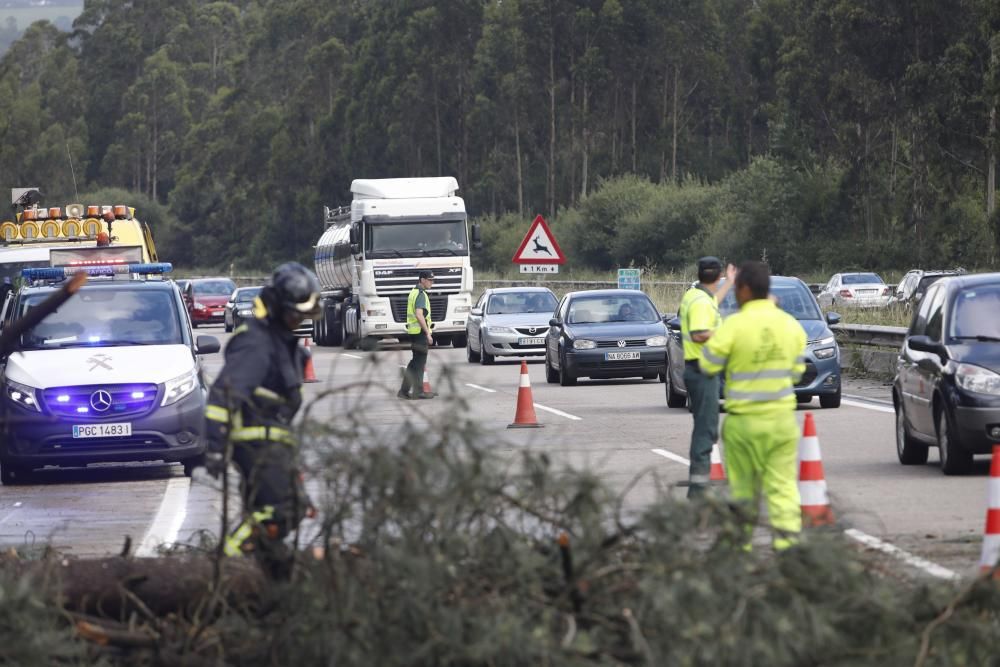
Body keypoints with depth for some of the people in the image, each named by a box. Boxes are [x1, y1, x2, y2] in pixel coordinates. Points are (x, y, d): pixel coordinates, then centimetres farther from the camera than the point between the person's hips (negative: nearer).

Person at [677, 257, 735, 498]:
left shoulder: (693, 295, 14)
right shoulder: (701, 302, -17)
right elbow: (699, 334, -28)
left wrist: (730, 283, 49)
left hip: (695, 368, 11)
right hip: (703, 369, -11)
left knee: (704, 426, 16)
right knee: (706, 428, -11)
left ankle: (698, 481, 21)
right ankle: (698, 486, -15)